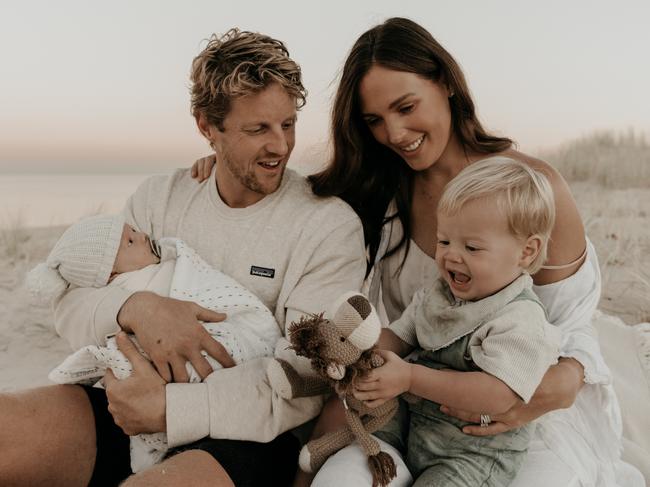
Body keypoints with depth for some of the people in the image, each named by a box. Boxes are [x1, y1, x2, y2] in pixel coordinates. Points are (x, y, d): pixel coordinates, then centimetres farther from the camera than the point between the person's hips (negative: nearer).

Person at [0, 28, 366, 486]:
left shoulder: (331, 225, -5)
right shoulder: (160, 198, 8)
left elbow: (305, 380, -13)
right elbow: (70, 303, 3)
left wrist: (167, 408, -21)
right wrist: (134, 308, -20)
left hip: (247, 435, -3)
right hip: (129, 413, 4)